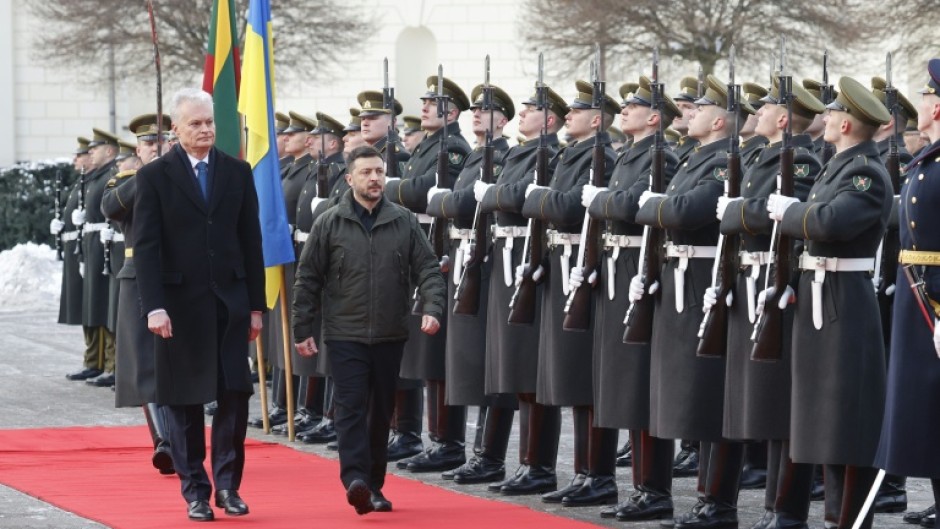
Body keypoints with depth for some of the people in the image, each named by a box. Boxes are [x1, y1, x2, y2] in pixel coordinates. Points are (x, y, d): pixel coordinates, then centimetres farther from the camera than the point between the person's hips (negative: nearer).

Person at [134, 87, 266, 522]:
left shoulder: (238, 173, 7)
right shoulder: (154, 177, -1)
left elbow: (251, 241, 8)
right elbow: (146, 246, -6)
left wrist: (256, 305, 5)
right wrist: (154, 306, -14)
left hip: (230, 302, 2)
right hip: (180, 304, -2)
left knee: (235, 394, -4)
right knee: (185, 402, 3)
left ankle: (228, 483, 8)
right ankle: (195, 490, 11)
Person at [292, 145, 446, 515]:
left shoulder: (404, 222, 4)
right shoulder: (329, 224, -1)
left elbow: (427, 269, 3)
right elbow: (308, 280, 3)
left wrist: (432, 308, -14)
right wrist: (302, 330, 1)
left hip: (390, 335, 3)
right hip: (345, 334, -3)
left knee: (381, 412, 9)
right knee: (351, 407, -12)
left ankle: (374, 486, 18)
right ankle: (355, 479, -21)